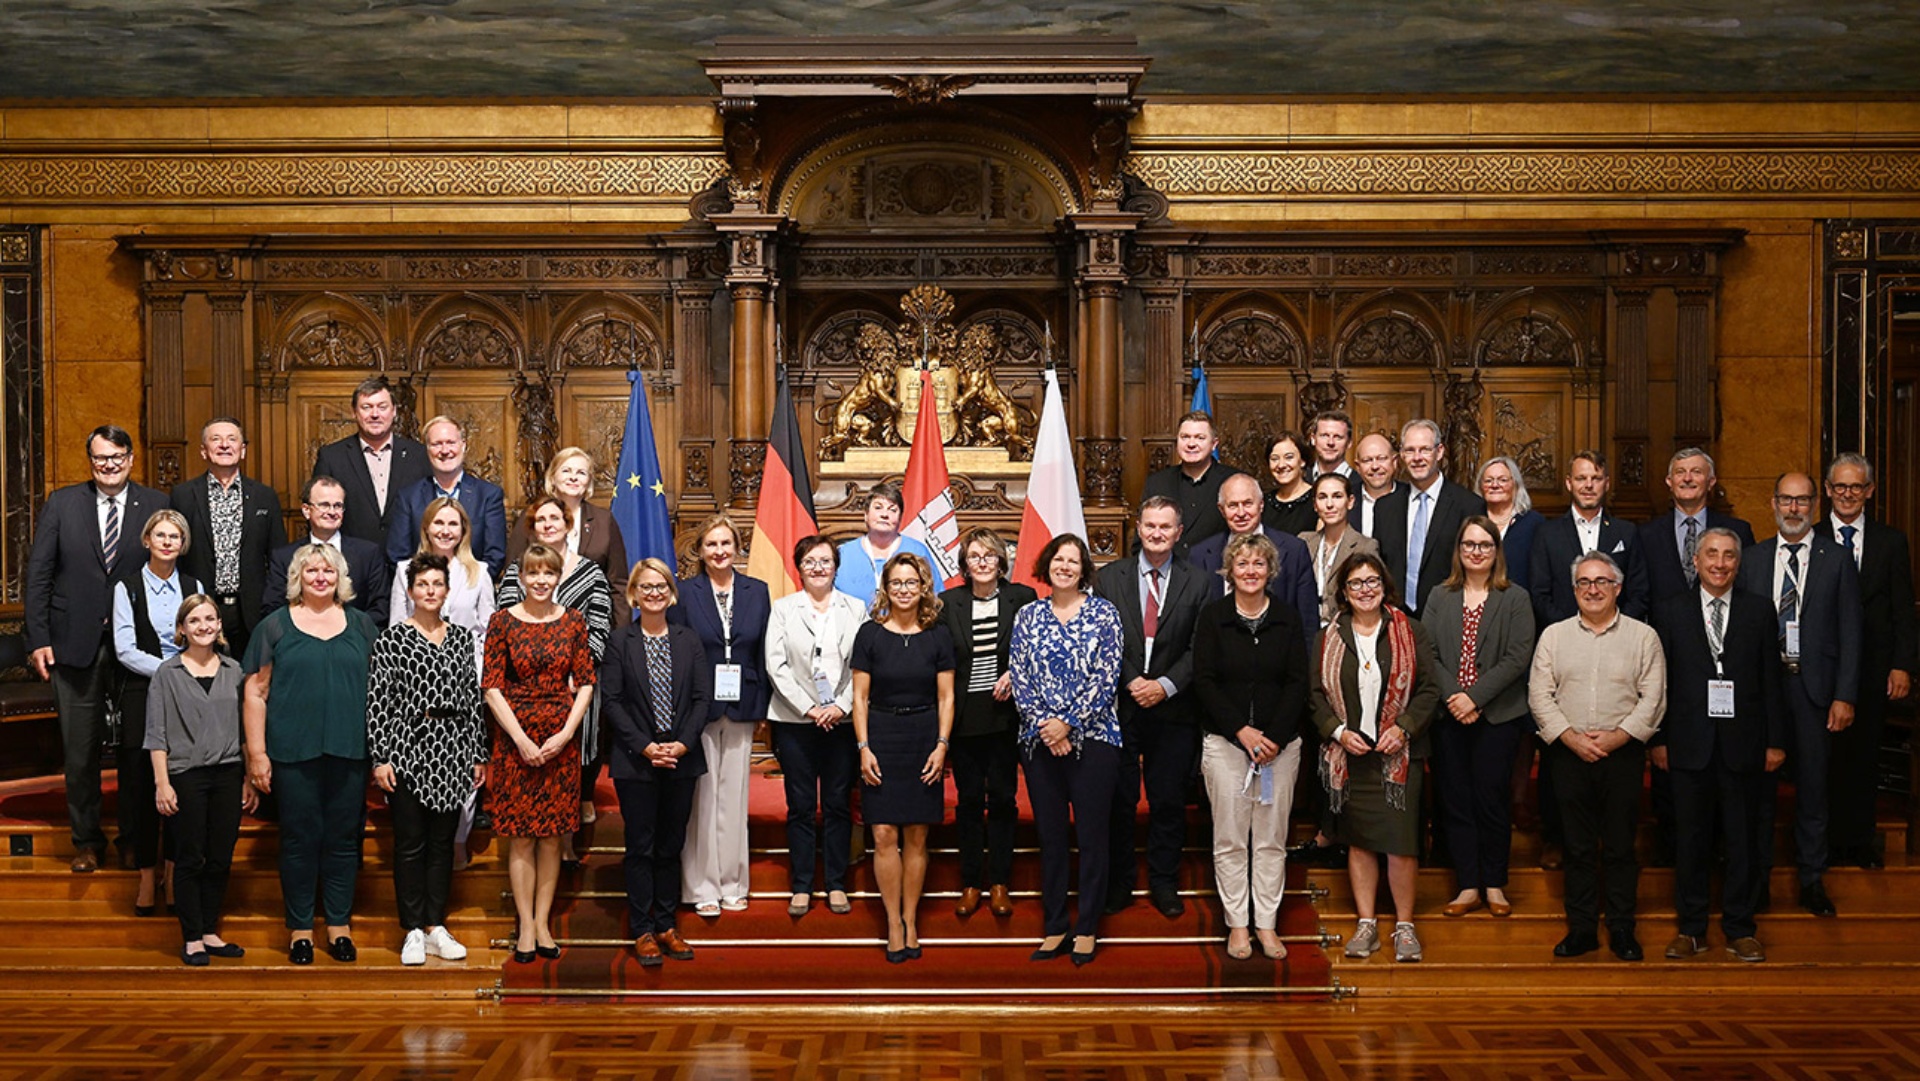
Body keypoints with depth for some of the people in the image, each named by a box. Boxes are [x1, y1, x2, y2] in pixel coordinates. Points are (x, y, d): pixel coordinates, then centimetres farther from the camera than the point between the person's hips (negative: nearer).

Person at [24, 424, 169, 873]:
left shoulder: (157, 505, 0)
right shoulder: (62, 503, 3)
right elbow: (38, 575, 2)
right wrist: (38, 639, -4)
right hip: (76, 644, 1)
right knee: (80, 751, 9)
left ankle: (134, 838, 23)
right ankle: (86, 839, 25)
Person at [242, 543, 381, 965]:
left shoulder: (361, 625, 11)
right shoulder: (274, 626, 5)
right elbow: (256, 693, 3)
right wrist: (257, 753, -3)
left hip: (349, 752, 2)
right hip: (294, 752, -2)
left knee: (344, 838, 6)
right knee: (299, 838, 3)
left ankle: (340, 926, 16)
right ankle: (300, 928, 14)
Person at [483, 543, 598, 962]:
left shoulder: (573, 621, 4)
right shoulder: (503, 621, -1)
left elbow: (586, 682, 4)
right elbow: (491, 687, -4)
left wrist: (565, 733, -8)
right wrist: (522, 739, -11)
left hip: (561, 738, 2)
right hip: (515, 737, -2)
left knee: (552, 836, 6)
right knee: (521, 837, 1)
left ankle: (542, 923, 15)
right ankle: (525, 926, 10)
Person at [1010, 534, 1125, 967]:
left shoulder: (1104, 613, 1)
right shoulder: (1028, 616, 8)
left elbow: (1106, 677, -7)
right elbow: (1020, 678, 3)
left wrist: (1068, 724, -13)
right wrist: (1045, 725, -10)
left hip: (1092, 737, -2)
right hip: (1039, 741, 2)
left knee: (1091, 835, 1)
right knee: (1050, 836, 8)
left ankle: (1088, 928, 12)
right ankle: (1055, 926, 18)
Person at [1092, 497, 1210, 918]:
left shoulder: (1197, 583, 5)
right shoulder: (1108, 577, 5)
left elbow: (1200, 647, 0)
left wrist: (1166, 685, -11)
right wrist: (1130, 682, -11)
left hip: (1173, 709, 0)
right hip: (1119, 706, 0)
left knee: (1169, 801, 7)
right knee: (1117, 800, 5)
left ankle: (1164, 883, 20)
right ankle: (1117, 884, 18)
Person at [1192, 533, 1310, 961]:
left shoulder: (1287, 619, 6)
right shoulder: (1212, 616, 2)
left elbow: (1298, 683, 2)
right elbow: (1204, 681, -3)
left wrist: (1274, 737, -10)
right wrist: (1242, 731, -11)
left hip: (1280, 742, 2)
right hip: (1225, 741, -1)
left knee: (1271, 838, 4)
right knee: (1229, 839, 1)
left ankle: (1267, 924, 13)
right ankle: (1237, 924, 10)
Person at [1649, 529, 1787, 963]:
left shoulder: (1758, 610, 7)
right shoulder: (1670, 611, 5)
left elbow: (1772, 679, 5)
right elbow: (1659, 681, 4)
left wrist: (1775, 741, 1)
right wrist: (1657, 739, -1)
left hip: (1741, 743, 0)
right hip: (1690, 743, 0)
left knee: (1743, 838, 6)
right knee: (1691, 837, 6)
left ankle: (1740, 927, 18)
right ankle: (1691, 928, 15)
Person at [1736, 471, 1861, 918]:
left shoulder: (1837, 560, 2)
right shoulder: (1751, 559, 8)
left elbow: (1849, 633, 0)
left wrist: (1844, 696, -7)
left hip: (1814, 686, -1)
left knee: (1813, 785, 6)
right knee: (1760, 784, 7)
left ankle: (1812, 881, 19)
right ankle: (1757, 878, 19)